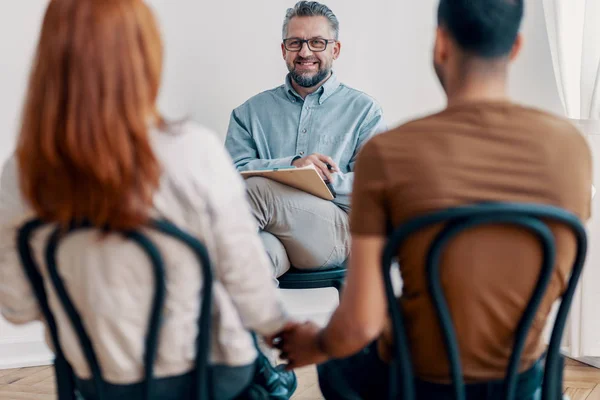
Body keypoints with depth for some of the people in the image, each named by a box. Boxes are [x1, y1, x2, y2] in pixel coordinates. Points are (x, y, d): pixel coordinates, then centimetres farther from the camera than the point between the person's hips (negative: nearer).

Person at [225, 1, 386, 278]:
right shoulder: (252, 111, 22)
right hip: (272, 235, 1)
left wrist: (326, 178, -12)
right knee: (258, 245, -40)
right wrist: (292, 165, -10)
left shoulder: (364, 111, 16)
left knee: (255, 188, -29)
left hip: (336, 235, 0)